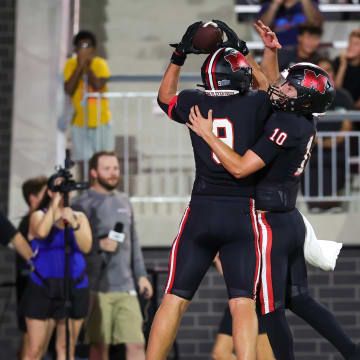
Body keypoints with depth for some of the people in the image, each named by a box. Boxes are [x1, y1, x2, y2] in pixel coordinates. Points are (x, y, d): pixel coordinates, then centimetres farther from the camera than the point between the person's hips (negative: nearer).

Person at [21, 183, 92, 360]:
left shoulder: (79, 217, 11)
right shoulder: (39, 216, 3)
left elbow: (86, 246, -3)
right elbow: (41, 233, -20)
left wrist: (73, 224, -18)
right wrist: (55, 203, -13)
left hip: (74, 287, 3)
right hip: (42, 287, -3)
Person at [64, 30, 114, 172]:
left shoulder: (100, 63, -7)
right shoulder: (71, 64, -2)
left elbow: (98, 86, -24)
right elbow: (68, 90, -14)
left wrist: (86, 65, -19)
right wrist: (79, 66, -17)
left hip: (101, 122, -1)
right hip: (79, 123, 1)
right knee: (82, 160, 0)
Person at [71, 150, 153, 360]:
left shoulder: (124, 201, 16)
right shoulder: (82, 204, -2)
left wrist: (141, 275, 16)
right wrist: (99, 245, -18)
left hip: (126, 286, 5)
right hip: (97, 287, -4)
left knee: (137, 343, -3)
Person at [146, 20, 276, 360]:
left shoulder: (194, 103, 1)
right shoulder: (254, 105, -3)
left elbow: (164, 97, 25)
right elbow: (269, 86, 22)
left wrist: (179, 56, 27)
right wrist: (240, 49, 27)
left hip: (201, 211, 2)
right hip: (241, 213, -1)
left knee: (174, 300, 6)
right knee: (242, 304, -3)